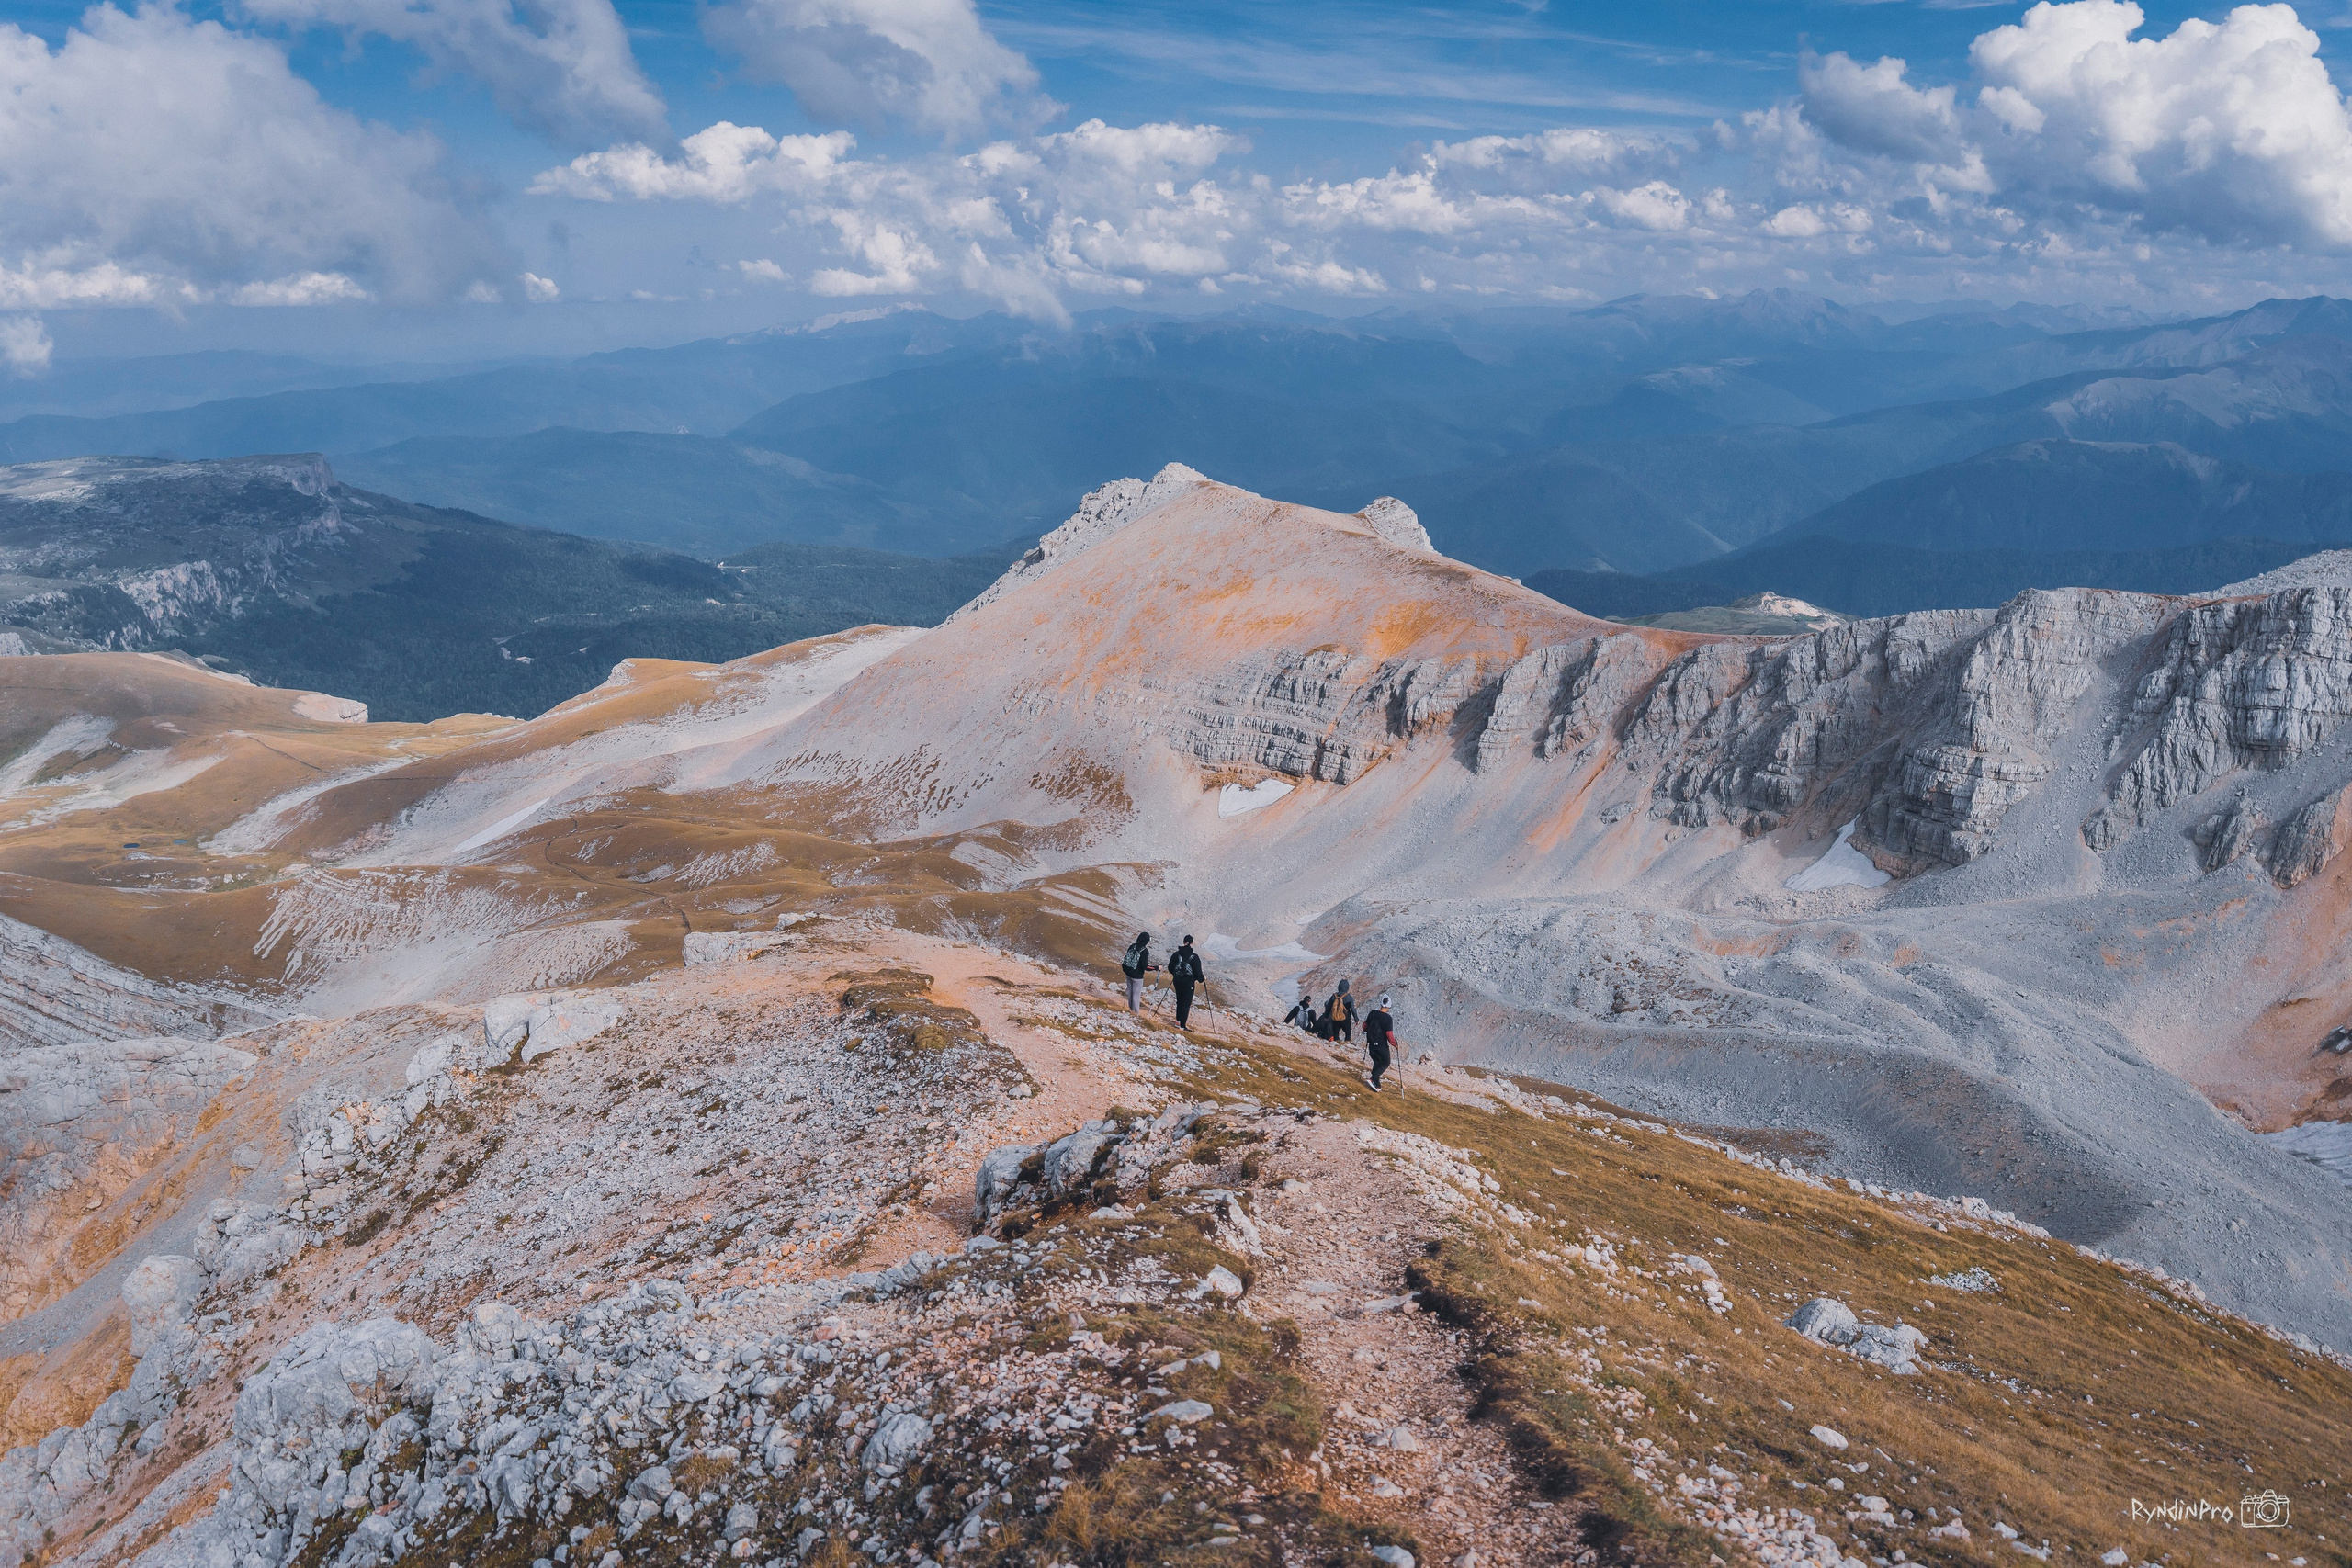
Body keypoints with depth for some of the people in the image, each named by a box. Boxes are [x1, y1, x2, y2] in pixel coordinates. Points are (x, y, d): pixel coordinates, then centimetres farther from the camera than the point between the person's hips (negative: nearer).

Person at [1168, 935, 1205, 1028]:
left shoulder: (1176, 954, -2)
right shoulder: (1194, 957, -15)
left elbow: (1170, 968, 8)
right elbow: (1197, 971, -12)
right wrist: (1202, 978, 9)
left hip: (1177, 981, 5)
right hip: (1189, 983, -5)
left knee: (1179, 1001, 21)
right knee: (1186, 1003, 3)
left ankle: (1178, 1021, 31)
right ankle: (1182, 1025, 2)